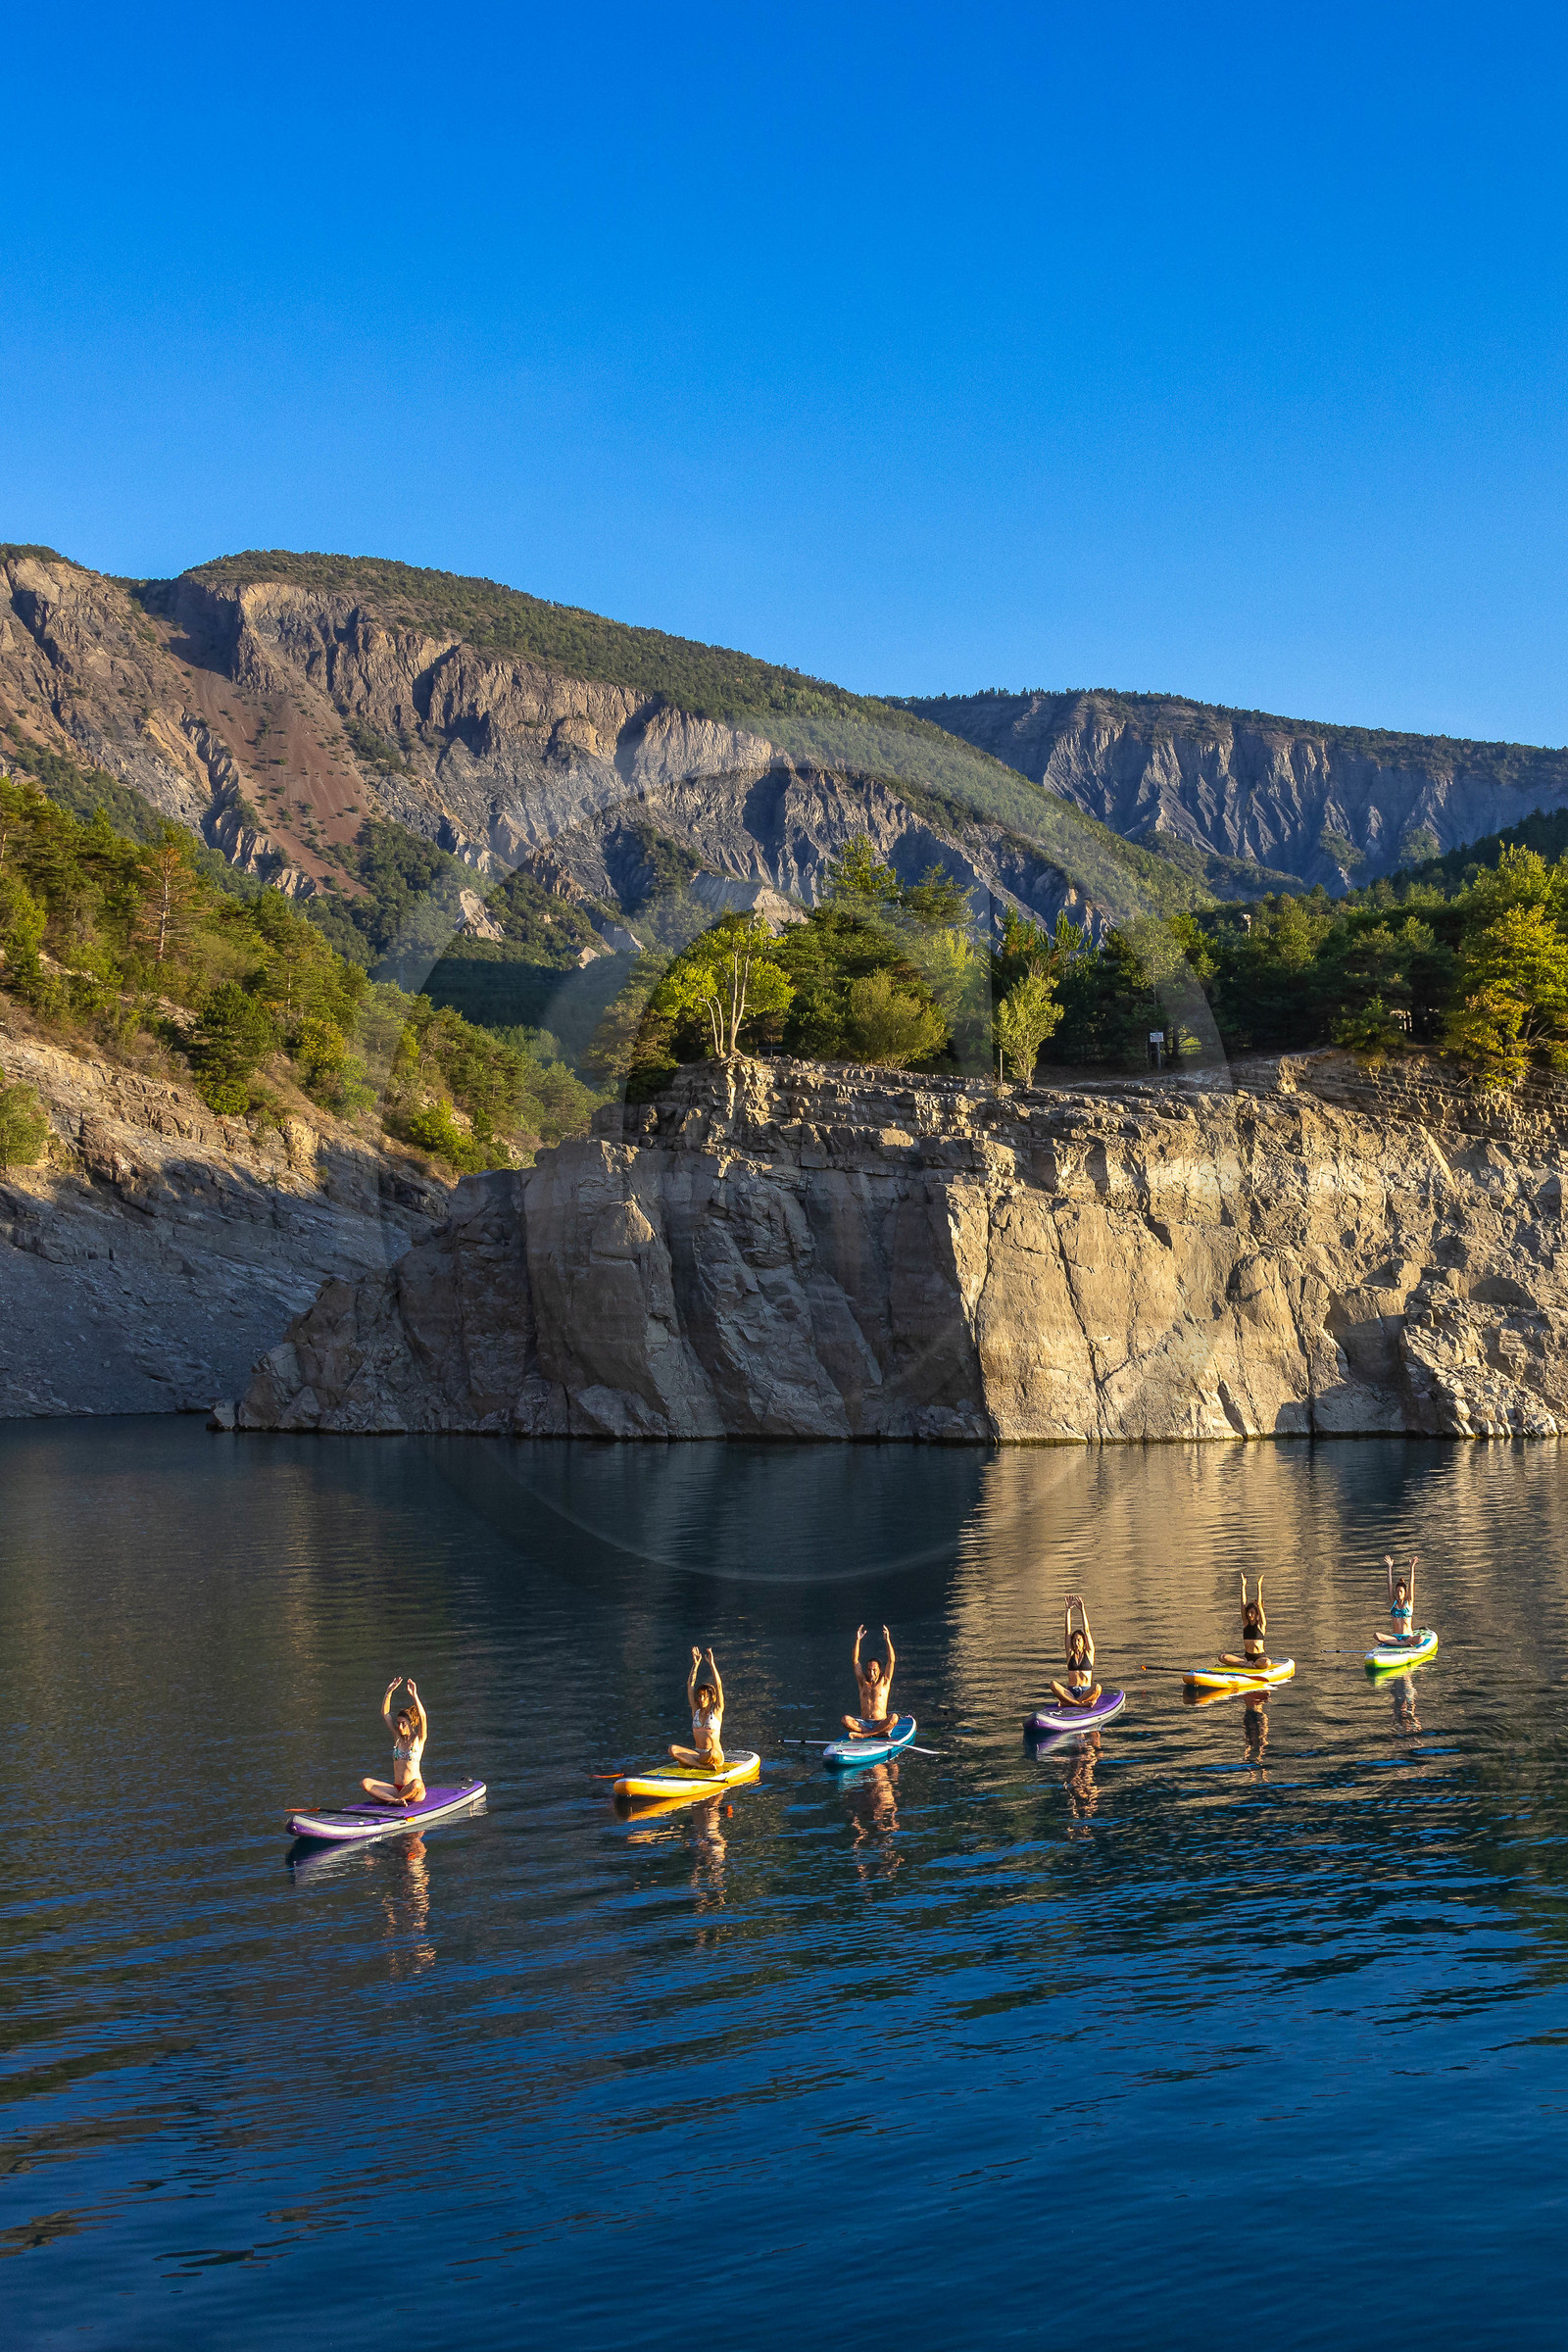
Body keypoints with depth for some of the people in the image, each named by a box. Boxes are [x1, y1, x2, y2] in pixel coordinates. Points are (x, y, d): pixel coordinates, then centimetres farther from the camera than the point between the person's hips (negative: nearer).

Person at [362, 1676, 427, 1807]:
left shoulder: (418, 1739, 0)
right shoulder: (397, 1737, 11)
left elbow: (422, 1717, -17)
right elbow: (385, 1714, 7)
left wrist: (414, 1695, -24)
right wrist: (389, 1692, -3)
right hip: (396, 1788, 4)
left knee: (416, 1784, -41)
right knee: (365, 1783, -17)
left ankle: (384, 1798, -19)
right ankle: (396, 1800, -33)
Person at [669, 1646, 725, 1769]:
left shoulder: (717, 1711, 1)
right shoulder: (696, 1710, 11)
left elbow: (719, 1685, -9)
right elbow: (690, 1685, 7)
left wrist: (711, 1664, -13)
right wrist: (695, 1664, 1)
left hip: (717, 1756, -4)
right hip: (697, 1753, 4)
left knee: (712, 1753, -41)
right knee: (672, 1749, -23)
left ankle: (688, 1762, -15)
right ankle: (704, 1766, -31)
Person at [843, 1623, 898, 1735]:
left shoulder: (884, 1682, 9)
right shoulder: (863, 1682, 13)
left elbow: (892, 1661, 1)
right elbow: (855, 1661, 7)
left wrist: (887, 1640, -7)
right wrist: (857, 1640, -1)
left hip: (881, 1723, -1)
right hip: (863, 1724, 1)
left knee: (894, 1717, -34)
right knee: (845, 1719, -27)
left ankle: (864, 1735, -34)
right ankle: (878, 1733, -32)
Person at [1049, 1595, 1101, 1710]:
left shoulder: (1089, 1653, 10)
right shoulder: (1070, 1654, 13)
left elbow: (1086, 1630, 1)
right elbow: (1067, 1631, 8)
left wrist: (1082, 1609, -5)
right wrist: (1068, 1609, 3)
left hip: (1086, 1691, -1)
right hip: (1070, 1691, 1)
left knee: (1097, 1687, -36)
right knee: (1053, 1685, -29)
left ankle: (1067, 1703, -31)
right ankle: (1081, 1703, -36)